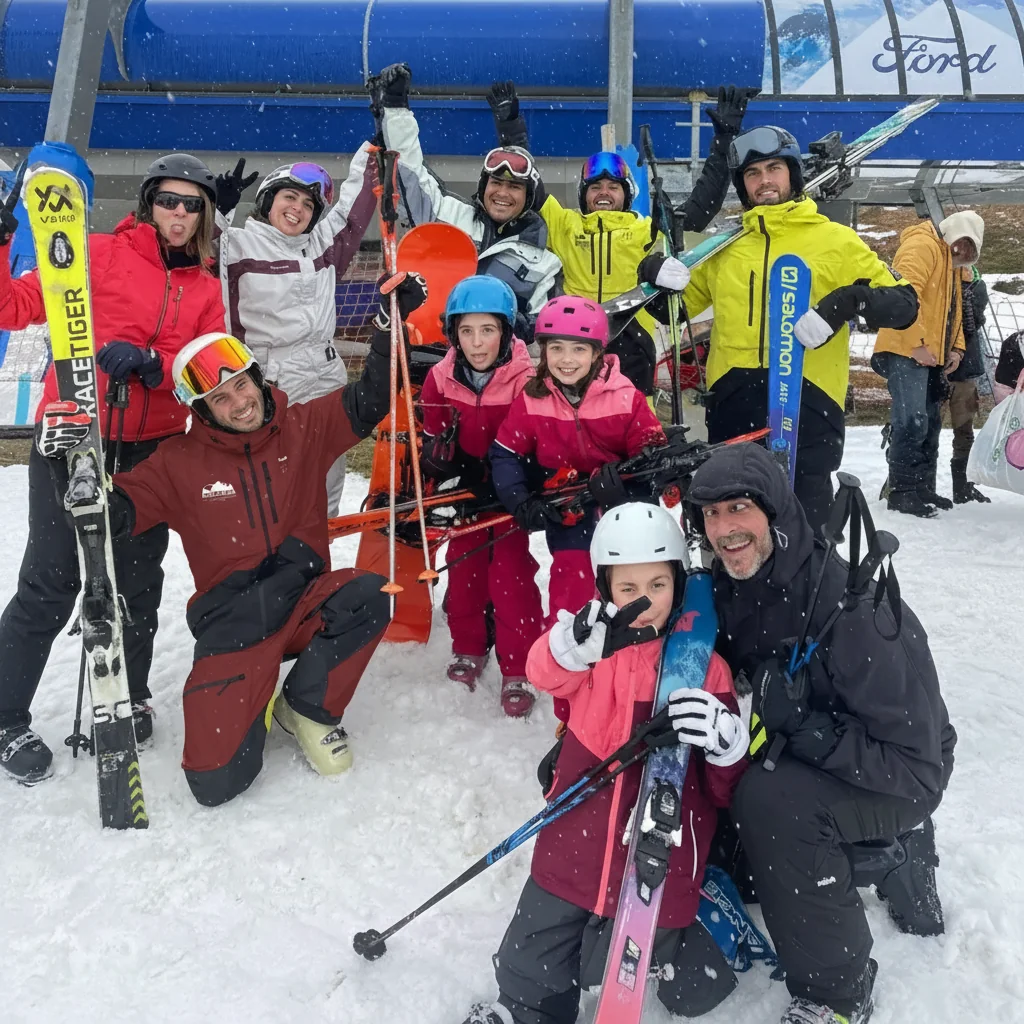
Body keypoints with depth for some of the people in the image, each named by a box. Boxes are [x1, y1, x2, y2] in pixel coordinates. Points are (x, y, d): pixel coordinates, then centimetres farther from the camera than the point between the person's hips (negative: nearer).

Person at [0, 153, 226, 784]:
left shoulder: (207, 288, 10)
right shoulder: (101, 255, 0)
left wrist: (152, 364, -18)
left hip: (153, 447, 4)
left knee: (139, 578, 12)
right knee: (52, 583, -4)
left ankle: (130, 697, 33)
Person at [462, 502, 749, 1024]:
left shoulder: (704, 663, -3)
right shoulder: (599, 645, -2)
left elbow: (728, 783, 0)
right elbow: (544, 670, -25)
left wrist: (725, 740, -23)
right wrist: (578, 642, -48)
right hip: (575, 846, 2)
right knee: (531, 974, 13)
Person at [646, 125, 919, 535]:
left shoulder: (835, 240, 8)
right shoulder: (724, 245, 17)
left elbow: (904, 302, 7)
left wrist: (857, 299, -14)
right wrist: (662, 278, 4)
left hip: (806, 399, -3)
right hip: (732, 401, 3)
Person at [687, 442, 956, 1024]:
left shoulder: (854, 609, -31)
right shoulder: (729, 590, -11)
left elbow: (915, 767, -29)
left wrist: (797, 723, -38)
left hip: (906, 776, -8)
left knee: (770, 799, -32)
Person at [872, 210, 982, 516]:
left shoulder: (952, 262, 23)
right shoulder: (923, 245, -9)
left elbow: (953, 310, 26)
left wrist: (956, 347, 10)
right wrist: (917, 343, -24)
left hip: (932, 356, 10)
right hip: (907, 352, -10)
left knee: (930, 423, 11)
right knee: (912, 422, -15)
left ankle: (923, 488, 19)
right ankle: (902, 492, -10)